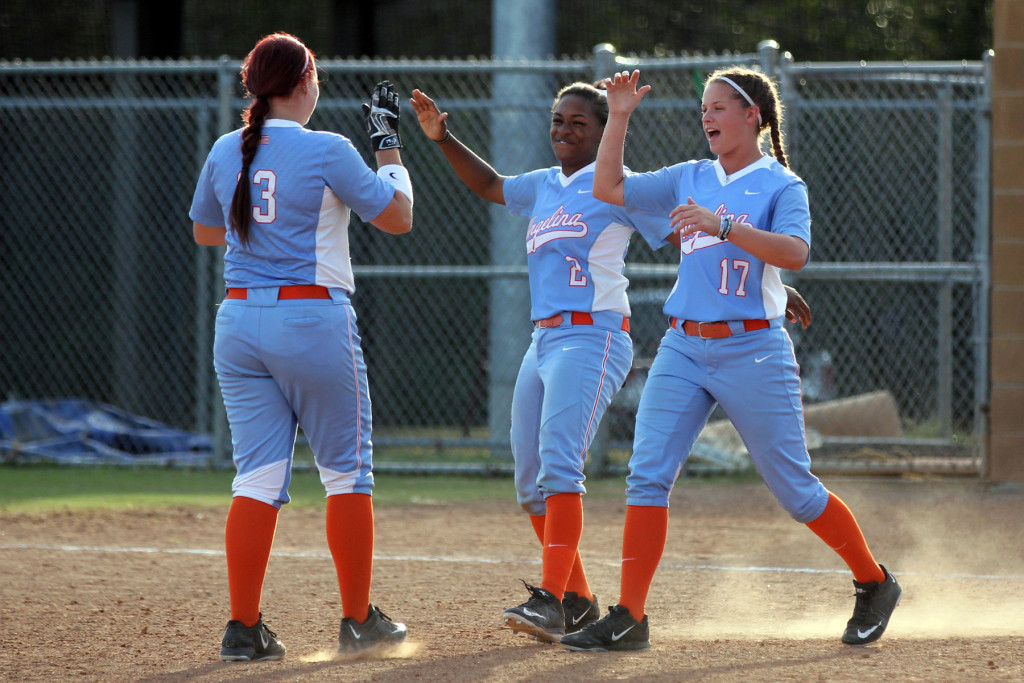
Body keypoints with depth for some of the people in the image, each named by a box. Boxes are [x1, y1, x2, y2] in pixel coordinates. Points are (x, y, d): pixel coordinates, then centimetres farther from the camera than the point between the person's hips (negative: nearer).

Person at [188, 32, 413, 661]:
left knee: (258, 475, 5)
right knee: (347, 470, 7)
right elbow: (399, 217, -1)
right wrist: (389, 144, 9)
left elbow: (205, 231, 22)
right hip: (315, 323, -5)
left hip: (240, 322, 5)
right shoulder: (328, 152, -10)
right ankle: (359, 622, 11)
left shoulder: (226, 153, 6)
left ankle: (244, 629, 0)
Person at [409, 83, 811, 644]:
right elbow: (488, 185, 37)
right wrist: (443, 139, 25)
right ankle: (579, 604, 17)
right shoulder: (543, 187, 19)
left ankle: (551, 601, -32)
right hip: (543, 341, 8)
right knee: (531, 482, 7)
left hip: (593, 338, -8)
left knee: (559, 464, -23)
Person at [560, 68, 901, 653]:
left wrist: (723, 225, -29)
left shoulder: (782, 186, -3)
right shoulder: (691, 180, 14)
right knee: (647, 475, -8)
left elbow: (795, 252, -20)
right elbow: (609, 188, 14)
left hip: (752, 351, -5)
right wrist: (620, 117, 5)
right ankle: (628, 620, -8)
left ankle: (875, 583, 21)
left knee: (794, 489, 1)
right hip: (683, 349, 5)